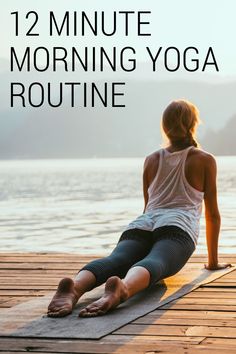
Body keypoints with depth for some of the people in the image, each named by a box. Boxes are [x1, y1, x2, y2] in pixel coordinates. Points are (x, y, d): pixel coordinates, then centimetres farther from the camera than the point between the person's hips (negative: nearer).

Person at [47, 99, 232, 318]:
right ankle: (122, 289, -68)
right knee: (153, 264, -32)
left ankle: (73, 288, -59)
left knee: (114, 261, -26)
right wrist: (213, 261, 31)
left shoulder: (151, 160, 31)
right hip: (177, 227, -3)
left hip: (141, 226, 3)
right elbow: (212, 213, 23)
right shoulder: (205, 160, 21)